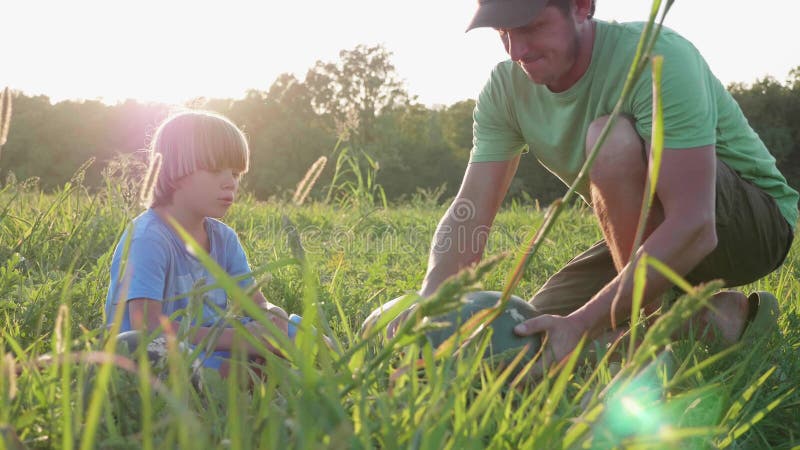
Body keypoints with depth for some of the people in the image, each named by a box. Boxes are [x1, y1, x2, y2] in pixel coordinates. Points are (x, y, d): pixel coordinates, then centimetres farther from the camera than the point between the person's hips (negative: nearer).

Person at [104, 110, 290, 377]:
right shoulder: (148, 239, -18)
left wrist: (273, 315, -20)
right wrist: (238, 338, -30)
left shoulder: (223, 237, 7)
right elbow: (147, 327, -27)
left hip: (210, 343, 7)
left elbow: (256, 301, 7)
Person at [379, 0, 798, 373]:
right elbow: (468, 214, -12)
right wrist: (429, 302, -32)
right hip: (644, 239, 7)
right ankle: (720, 311, 5)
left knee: (612, 138, -31)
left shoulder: (659, 58, -29)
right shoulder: (507, 87, -9)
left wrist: (582, 323, -41)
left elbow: (694, 228, -37)